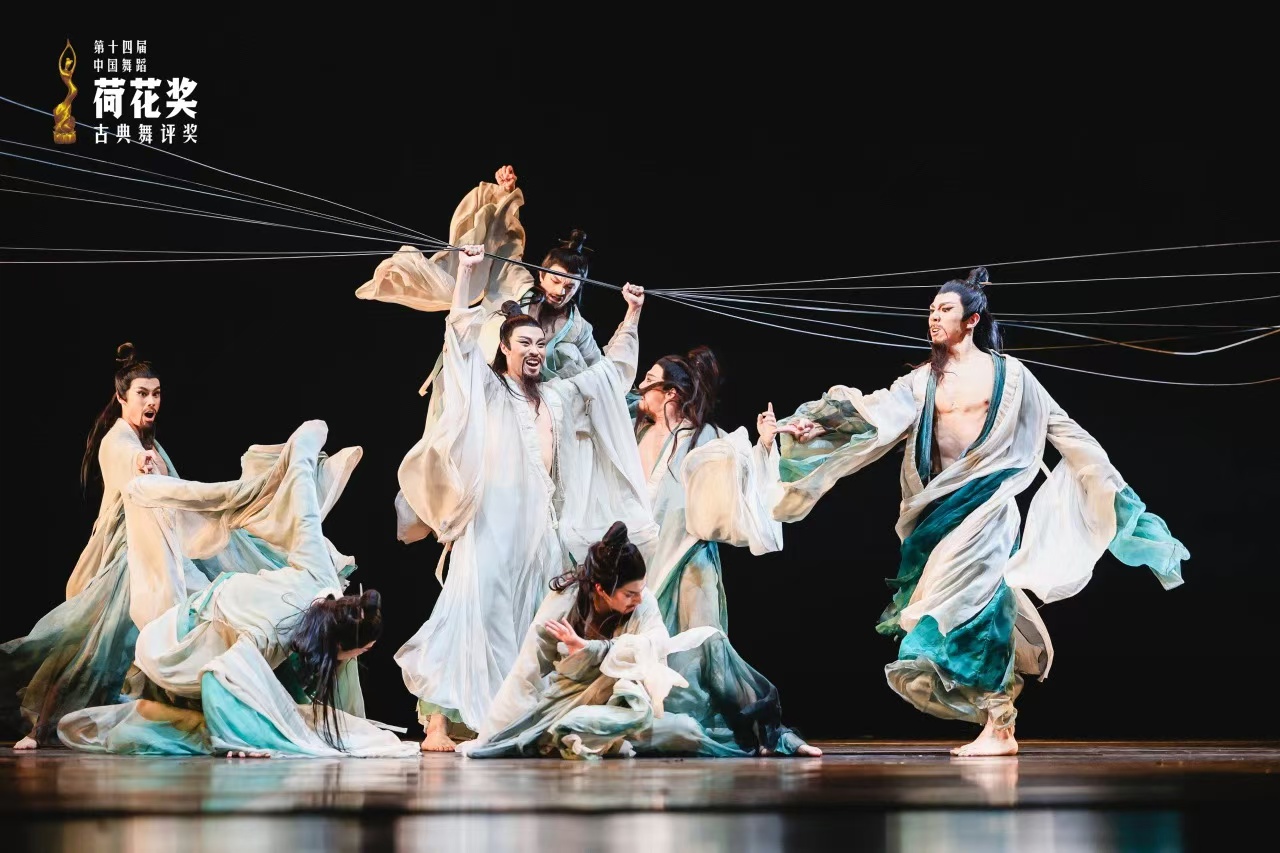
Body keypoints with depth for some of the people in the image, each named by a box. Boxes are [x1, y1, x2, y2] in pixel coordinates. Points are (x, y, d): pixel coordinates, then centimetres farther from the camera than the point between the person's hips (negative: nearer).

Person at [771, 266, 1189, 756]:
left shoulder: (1008, 373, 4)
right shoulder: (923, 380, 11)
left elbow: (1061, 427, 9)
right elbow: (874, 414, -2)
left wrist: (1107, 480, 9)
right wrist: (818, 426, -18)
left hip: (989, 499, -4)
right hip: (942, 505, 4)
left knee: (973, 599, -15)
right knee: (977, 605, 2)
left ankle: (996, 727, -12)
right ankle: (1000, 726, 10)